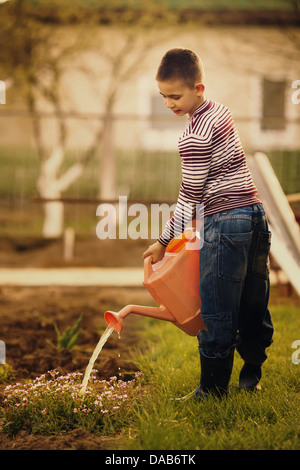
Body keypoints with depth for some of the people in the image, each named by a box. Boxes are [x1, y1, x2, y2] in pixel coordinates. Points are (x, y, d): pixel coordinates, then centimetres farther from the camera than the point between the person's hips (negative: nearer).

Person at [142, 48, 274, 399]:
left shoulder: (195, 138, -17)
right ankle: (251, 373, 28)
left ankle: (213, 388, 7)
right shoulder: (219, 110, 11)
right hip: (255, 213, 10)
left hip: (225, 222, -10)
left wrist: (164, 241, -1)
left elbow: (190, 198, -11)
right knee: (253, 302, 16)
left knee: (216, 309, -1)